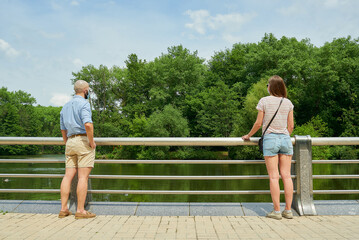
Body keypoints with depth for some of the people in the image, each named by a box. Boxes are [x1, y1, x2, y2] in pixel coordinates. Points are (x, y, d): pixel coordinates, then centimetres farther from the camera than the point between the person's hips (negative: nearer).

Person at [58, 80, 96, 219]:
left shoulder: (65, 106, 19)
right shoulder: (84, 103, -6)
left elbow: (63, 130, 24)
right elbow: (88, 124, -23)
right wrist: (92, 142, -12)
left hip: (70, 141, 7)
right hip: (83, 140, -7)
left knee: (68, 176, 7)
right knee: (83, 177, -5)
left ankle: (63, 209, 8)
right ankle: (81, 210, -3)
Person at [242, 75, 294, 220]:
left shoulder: (264, 101, -2)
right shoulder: (288, 103, 8)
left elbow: (258, 123, -2)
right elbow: (291, 126, 9)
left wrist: (248, 135, 12)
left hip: (270, 138, -3)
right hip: (285, 138, 4)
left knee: (273, 176, -2)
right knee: (286, 175, 5)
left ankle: (277, 211, 0)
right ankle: (288, 210, 8)